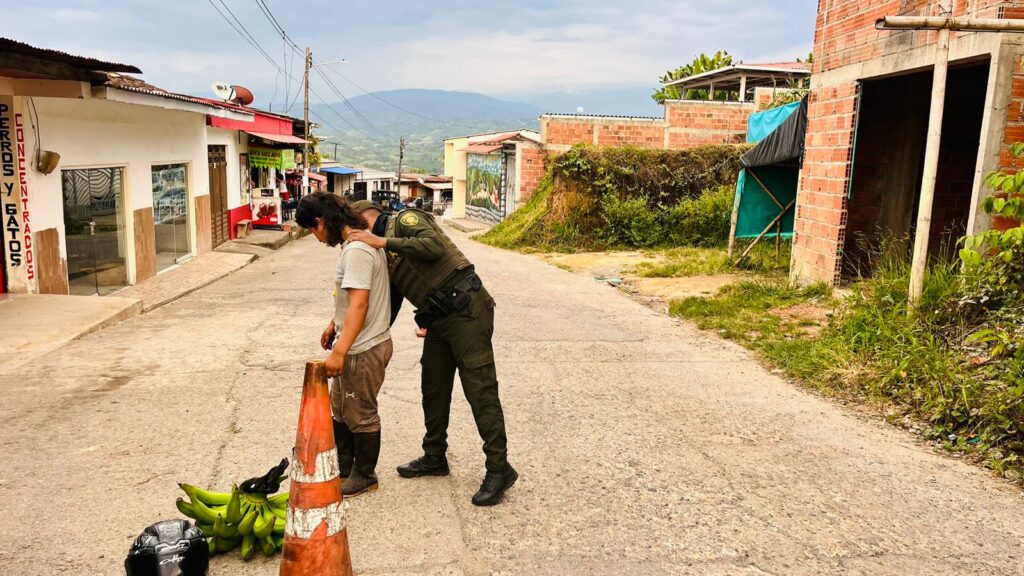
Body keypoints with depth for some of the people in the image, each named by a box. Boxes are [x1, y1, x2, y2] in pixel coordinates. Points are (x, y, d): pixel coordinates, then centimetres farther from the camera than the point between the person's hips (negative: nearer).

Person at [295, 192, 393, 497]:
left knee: (361, 414, 6)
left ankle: (364, 476, 23)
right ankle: (343, 466, 38)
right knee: (340, 408, 22)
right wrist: (334, 324, 28)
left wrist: (340, 351, -29)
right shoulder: (358, 241, 9)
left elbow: (359, 304, -29)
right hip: (357, 344, 11)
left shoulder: (357, 250, -24)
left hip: (364, 349, -11)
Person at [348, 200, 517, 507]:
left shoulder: (404, 219, -3)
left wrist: (383, 241, -19)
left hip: (466, 308, -10)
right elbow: (389, 306, 24)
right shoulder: (386, 255, 21)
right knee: (433, 389, 16)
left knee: (480, 390, -8)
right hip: (439, 318, 10)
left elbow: (434, 246, -22)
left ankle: (499, 469, -1)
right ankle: (434, 457, 32)